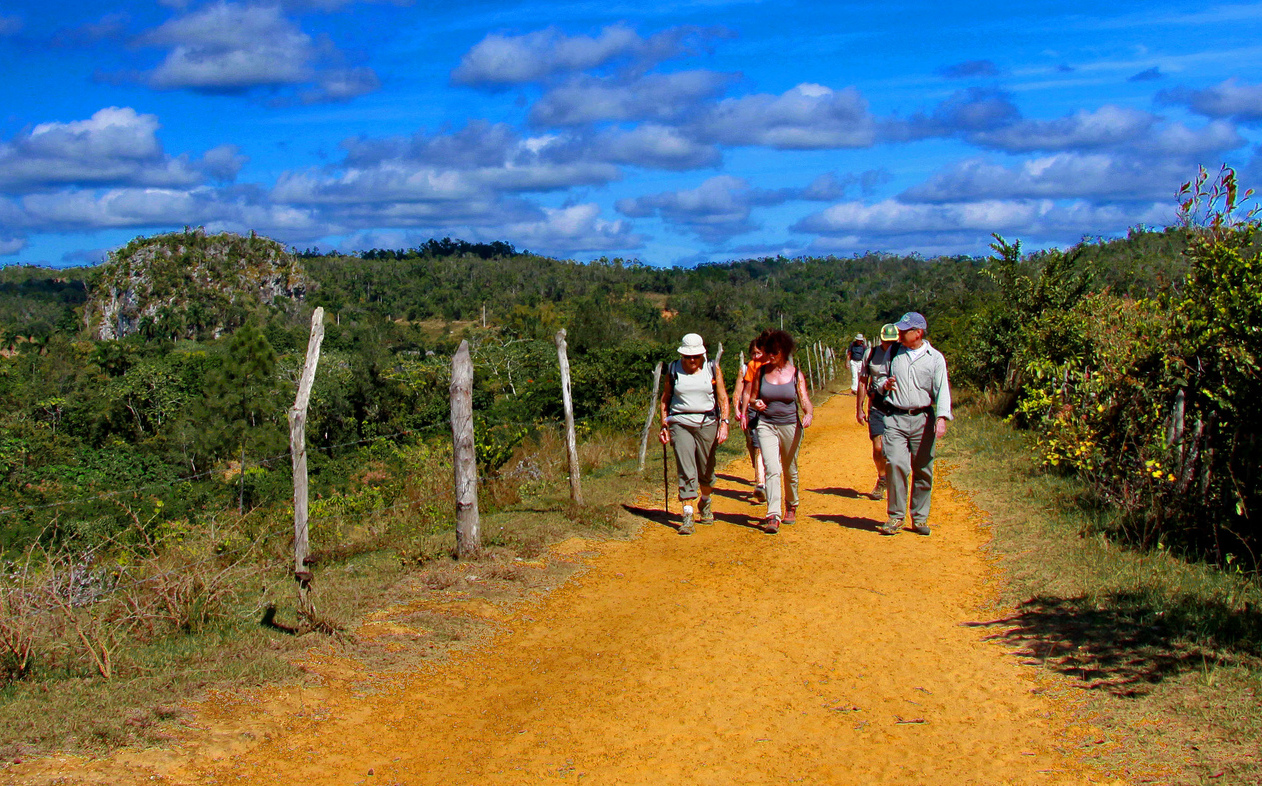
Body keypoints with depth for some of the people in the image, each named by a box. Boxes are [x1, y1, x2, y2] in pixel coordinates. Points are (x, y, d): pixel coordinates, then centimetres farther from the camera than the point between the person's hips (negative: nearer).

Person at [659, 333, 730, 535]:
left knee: (706, 470, 9)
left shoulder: (713, 369, 2)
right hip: (680, 423, -1)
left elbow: (722, 398, 2)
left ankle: (705, 503, 37)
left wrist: (724, 423, -8)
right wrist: (664, 425, 5)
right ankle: (687, 516, -10)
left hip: (707, 423, 1)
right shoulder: (674, 370, 3)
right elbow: (665, 399, 12)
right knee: (686, 472, -10)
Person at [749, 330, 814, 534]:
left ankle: (791, 506, 39)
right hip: (766, 425, 0)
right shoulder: (761, 372, 2)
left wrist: (809, 414, -25)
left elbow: (804, 400, -4)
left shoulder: (796, 374, -1)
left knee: (790, 470, 14)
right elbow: (753, 396, 12)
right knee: (772, 469, -14)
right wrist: (756, 403, -12)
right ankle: (773, 516, -19)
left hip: (790, 425, 0)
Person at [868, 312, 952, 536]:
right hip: (895, 418, 1)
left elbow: (942, 389, -4)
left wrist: (941, 418, -17)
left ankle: (920, 518, 15)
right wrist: (884, 384, -3)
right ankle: (896, 516, -3)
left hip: (923, 419, -1)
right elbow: (878, 377, 21)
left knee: (923, 470, 4)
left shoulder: (935, 358, 3)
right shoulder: (893, 353, 10)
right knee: (895, 465, -12)